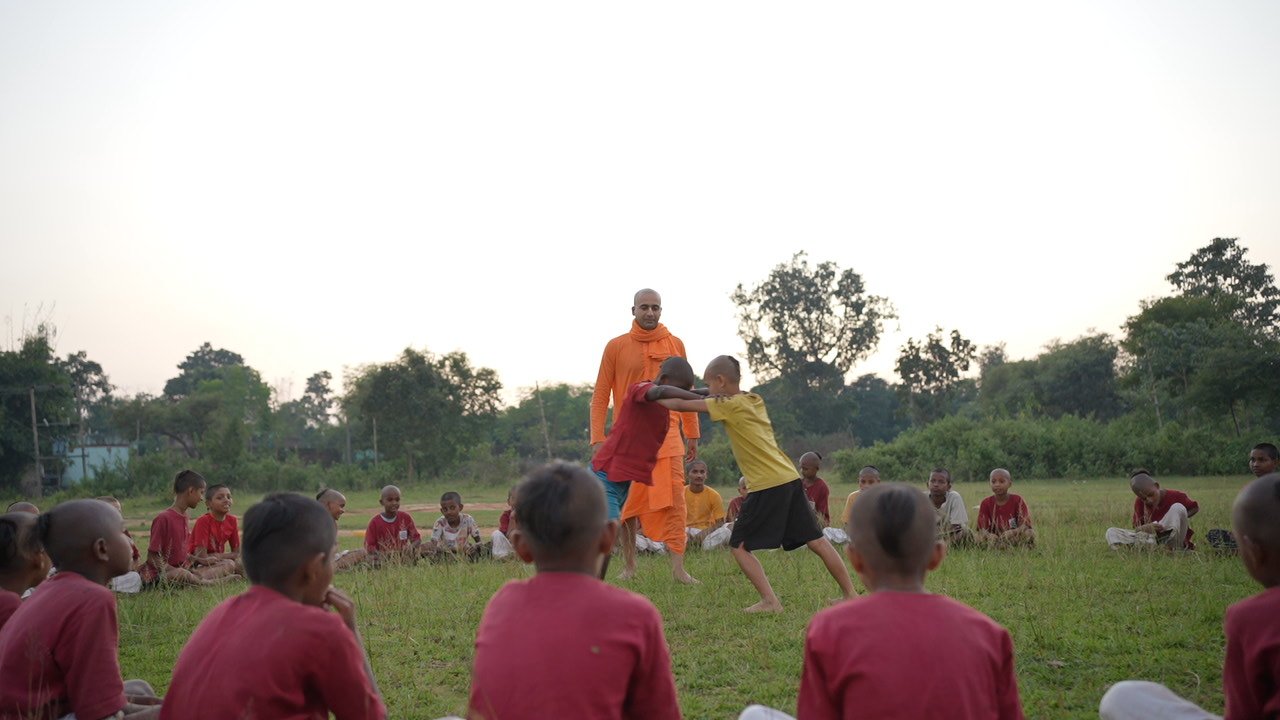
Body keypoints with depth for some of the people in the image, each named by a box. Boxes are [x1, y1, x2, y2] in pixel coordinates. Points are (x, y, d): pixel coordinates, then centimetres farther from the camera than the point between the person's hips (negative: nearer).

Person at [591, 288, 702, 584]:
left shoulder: (675, 344, 6)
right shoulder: (616, 347, 1)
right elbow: (600, 395, 2)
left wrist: (692, 434, 13)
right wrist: (598, 438, -6)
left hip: (667, 435, 0)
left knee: (674, 500, -10)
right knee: (627, 503, 7)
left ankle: (678, 567, -12)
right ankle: (629, 566, 20)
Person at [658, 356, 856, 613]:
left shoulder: (730, 405, -6)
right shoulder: (754, 400, 16)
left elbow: (683, 405, -2)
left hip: (767, 486, -8)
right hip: (790, 478, 8)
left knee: (739, 545, 3)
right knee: (816, 541, 11)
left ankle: (770, 601, -5)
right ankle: (850, 594, 14)